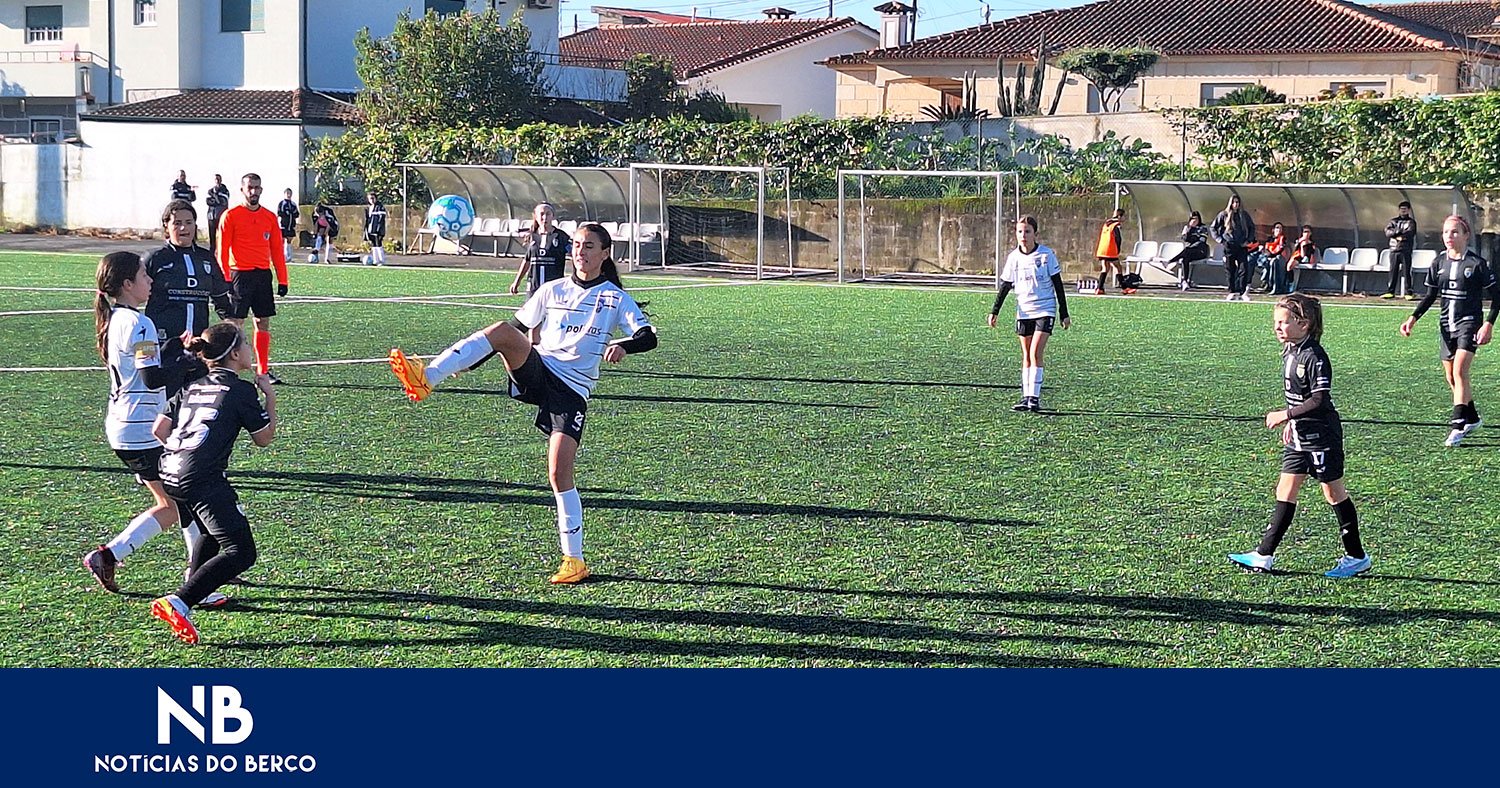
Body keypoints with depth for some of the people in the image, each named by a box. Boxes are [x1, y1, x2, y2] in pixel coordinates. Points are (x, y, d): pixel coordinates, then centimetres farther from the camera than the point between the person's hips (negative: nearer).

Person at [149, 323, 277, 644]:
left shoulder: (191, 387, 17)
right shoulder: (241, 391, -2)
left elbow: (159, 429, 14)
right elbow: (265, 437, 6)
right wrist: (270, 397, 18)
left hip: (170, 475, 9)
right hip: (203, 482, -9)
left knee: (212, 531, 34)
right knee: (241, 552, -8)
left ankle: (196, 588, 38)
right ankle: (178, 604, -21)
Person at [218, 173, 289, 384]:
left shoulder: (270, 218, 10)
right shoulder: (231, 216, -4)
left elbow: (276, 250, 13)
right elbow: (223, 250, -6)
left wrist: (282, 280, 9)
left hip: (263, 275, 5)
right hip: (240, 275, -5)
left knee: (263, 323, 7)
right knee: (235, 323, -5)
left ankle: (263, 371, 13)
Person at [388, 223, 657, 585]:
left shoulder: (616, 298, 7)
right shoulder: (552, 290, 16)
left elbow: (649, 336, -5)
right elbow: (517, 328, 22)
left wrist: (623, 346, -29)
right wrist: (470, 362, 16)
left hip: (573, 390, -2)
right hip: (537, 370, 3)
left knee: (560, 474, -13)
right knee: (502, 331, -28)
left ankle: (574, 559, -1)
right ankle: (425, 379, -42)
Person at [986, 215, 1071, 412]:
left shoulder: (1046, 255, -6)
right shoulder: (1013, 257, 4)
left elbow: (1058, 285, 0)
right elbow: (1005, 286, 11)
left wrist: (1064, 314, 0)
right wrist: (994, 311, 5)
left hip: (1045, 310, -4)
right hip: (1024, 311, 4)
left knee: (1035, 353, -14)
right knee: (1026, 356, 7)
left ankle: (1034, 397, -13)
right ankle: (1026, 396, 11)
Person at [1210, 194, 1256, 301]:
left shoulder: (1244, 214, 6)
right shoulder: (1224, 215, 2)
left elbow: (1252, 227, 18)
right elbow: (1212, 228, 8)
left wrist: (1249, 240, 7)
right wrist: (1219, 239, -1)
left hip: (1242, 246, 1)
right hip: (1229, 246, -1)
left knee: (1244, 270, -7)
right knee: (1230, 271, 2)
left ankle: (1243, 293, -5)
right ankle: (1232, 293, 10)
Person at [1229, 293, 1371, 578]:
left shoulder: (1314, 356, -19)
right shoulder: (1289, 352, 8)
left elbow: (1320, 399, -23)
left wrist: (1286, 414, -24)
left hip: (1322, 437, -9)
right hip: (1299, 437, 9)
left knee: (1334, 493, 1)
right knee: (1285, 491, 7)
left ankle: (1357, 557, 13)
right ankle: (1264, 555, 8)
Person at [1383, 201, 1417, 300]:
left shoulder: (1411, 222, 7)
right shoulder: (1393, 221, 14)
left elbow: (1410, 233, -10)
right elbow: (1388, 232, -1)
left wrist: (1397, 234, -8)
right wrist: (1398, 231, -16)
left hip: (1406, 250, -3)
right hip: (1394, 250, 3)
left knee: (1406, 271, -6)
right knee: (1393, 272, 5)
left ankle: (1408, 292, -5)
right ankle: (1390, 292, 9)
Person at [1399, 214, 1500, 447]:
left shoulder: (1477, 263, -9)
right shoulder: (1439, 263, 6)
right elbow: (1431, 295, 15)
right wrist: (1413, 318, 4)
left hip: (1469, 322, -6)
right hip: (1446, 324, 6)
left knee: (1459, 370, -19)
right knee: (1451, 377, 8)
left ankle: (1457, 425, -20)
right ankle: (1472, 418, 27)